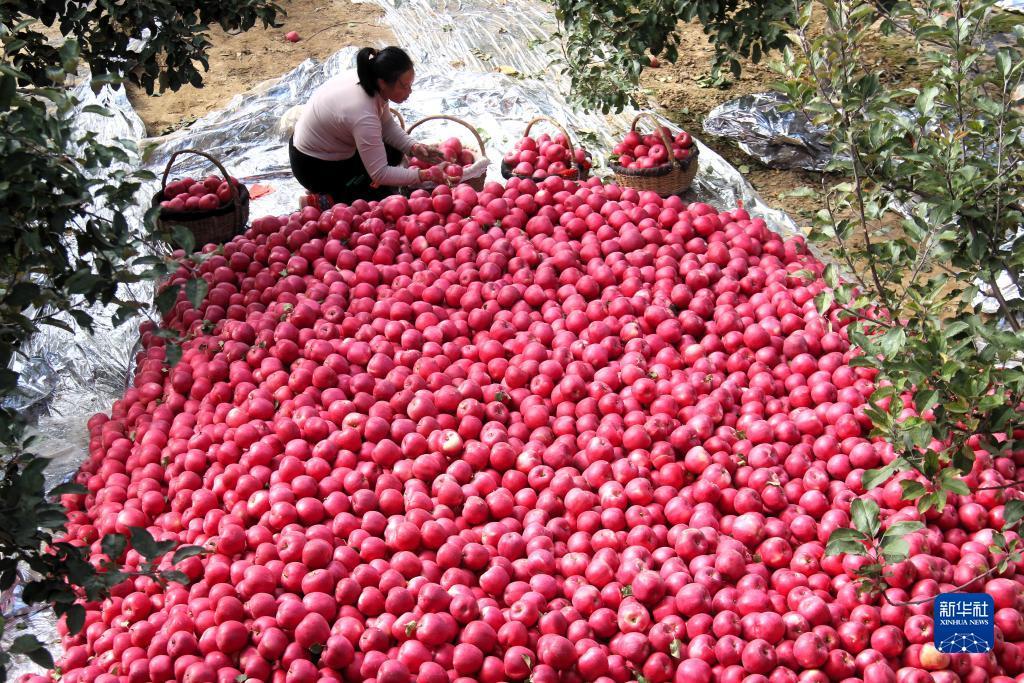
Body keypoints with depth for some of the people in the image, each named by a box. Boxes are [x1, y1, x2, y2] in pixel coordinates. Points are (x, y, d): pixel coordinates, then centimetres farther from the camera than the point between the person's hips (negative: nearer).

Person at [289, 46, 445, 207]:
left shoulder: (368, 79, -14)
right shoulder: (363, 115, -38)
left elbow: (387, 125, 0)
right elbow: (380, 175, -34)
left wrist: (413, 147, -16)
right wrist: (427, 175, -34)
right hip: (315, 167, -9)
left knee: (394, 150, 9)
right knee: (385, 192, -4)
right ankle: (323, 201, -4)